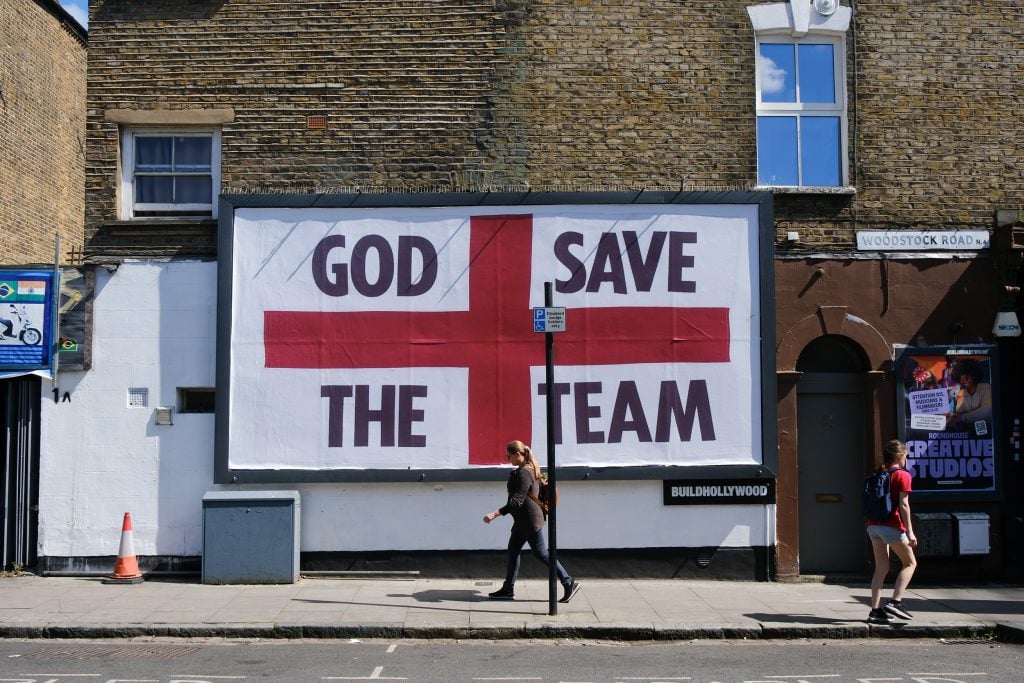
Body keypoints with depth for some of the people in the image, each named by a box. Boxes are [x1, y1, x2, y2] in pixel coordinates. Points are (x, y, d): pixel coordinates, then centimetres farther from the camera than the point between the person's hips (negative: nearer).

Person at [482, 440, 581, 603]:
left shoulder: (523, 473, -22)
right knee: (513, 551, 12)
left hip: (530, 521, -11)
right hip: (522, 522, 11)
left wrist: (495, 514, -31)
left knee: (542, 554, -2)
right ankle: (508, 589, 18)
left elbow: (516, 501, -28)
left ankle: (569, 583, 5)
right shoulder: (529, 469, 9)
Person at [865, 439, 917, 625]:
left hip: (873, 524, 7)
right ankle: (895, 601, -5)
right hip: (892, 526, -7)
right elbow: (903, 505, -12)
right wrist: (910, 532, -13)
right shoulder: (903, 475, -5)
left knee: (881, 568, 8)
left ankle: (875, 610, 3)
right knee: (910, 563, 8)